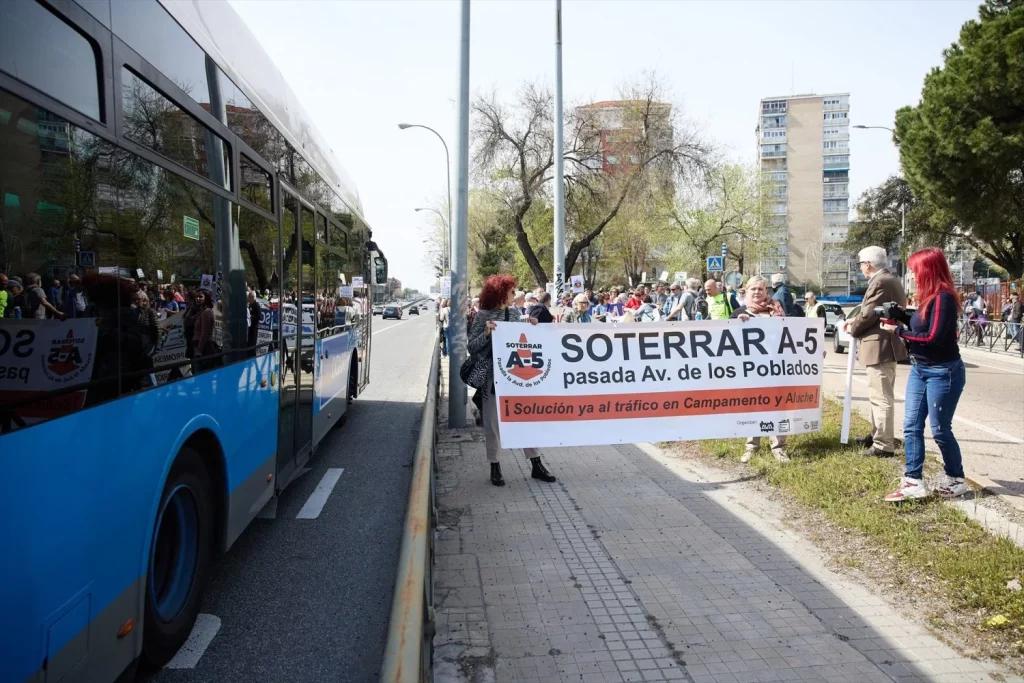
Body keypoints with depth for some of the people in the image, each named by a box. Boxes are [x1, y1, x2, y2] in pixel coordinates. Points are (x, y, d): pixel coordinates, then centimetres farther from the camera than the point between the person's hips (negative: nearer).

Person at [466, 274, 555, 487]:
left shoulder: (515, 312, 8)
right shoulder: (483, 315, -6)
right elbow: (471, 346, -8)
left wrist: (530, 328, 1)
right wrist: (486, 333, -23)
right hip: (492, 376, -4)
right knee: (493, 422, 4)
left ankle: (536, 464, 16)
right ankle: (495, 467, 17)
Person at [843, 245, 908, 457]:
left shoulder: (879, 283, -18)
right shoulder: (891, 280, 16)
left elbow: (868, 314, -20)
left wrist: (852, 329, -2)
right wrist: (855, 321, 11)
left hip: (880, 347, -11)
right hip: (888, 344, 11)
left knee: (881, 397, -7)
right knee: (881, 395, 20)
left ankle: (884, 445, -4)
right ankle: (878, 435, 32)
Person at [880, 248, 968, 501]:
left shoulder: (943, 298, -19)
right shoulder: (931, 297, 8)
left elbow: (933, 337, -24)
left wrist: (898, 331, -16)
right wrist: (902, 316, 2)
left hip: (943, 373, -9)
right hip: (919, 369, 9)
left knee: (940, 430, 4)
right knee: (911, 427, 6)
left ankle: (955, 480, 24)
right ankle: (913, 482, 11)